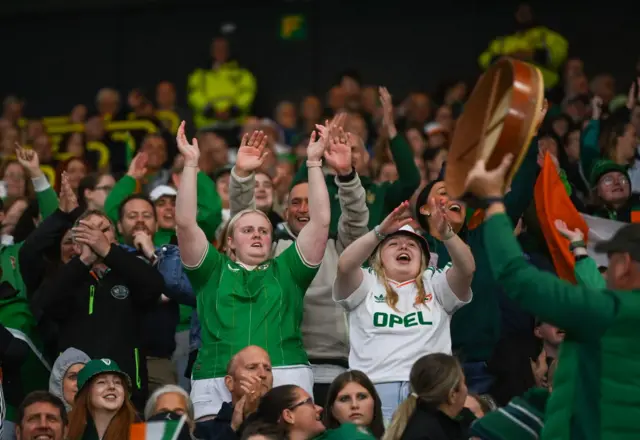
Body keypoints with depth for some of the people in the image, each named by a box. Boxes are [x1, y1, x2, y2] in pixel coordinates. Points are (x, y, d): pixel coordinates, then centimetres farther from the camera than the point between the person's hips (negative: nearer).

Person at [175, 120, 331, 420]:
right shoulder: (213, 271, 20)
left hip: (285, 377, 0)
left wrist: (314, 162, 11)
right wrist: (190, 164, 7)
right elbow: (185, 223, 10)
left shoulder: (287, 271, 21)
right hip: (216, 382, 0)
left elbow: (321, 221, 14)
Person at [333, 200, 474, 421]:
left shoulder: (435, 284, 18)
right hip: (376, 387, -1)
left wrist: (446, 233, -19)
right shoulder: (367, 285, 13)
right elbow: (345, 265, -8)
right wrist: (381, 231, -20)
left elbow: (466, 268, -1)